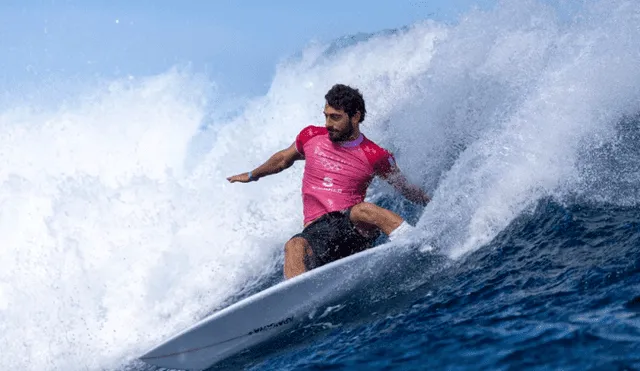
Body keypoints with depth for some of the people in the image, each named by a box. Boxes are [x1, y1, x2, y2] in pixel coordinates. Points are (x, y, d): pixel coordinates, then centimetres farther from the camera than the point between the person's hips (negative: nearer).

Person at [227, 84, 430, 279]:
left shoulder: (374, 156, 0)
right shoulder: (311, 137, 10)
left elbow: (407, 189, 13)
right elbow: (284, 159, 30)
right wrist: (252, 175, 41)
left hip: (354, 228, -2)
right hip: (316, 232, 2)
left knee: (363, 209, -36)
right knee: (294, 246, -34)